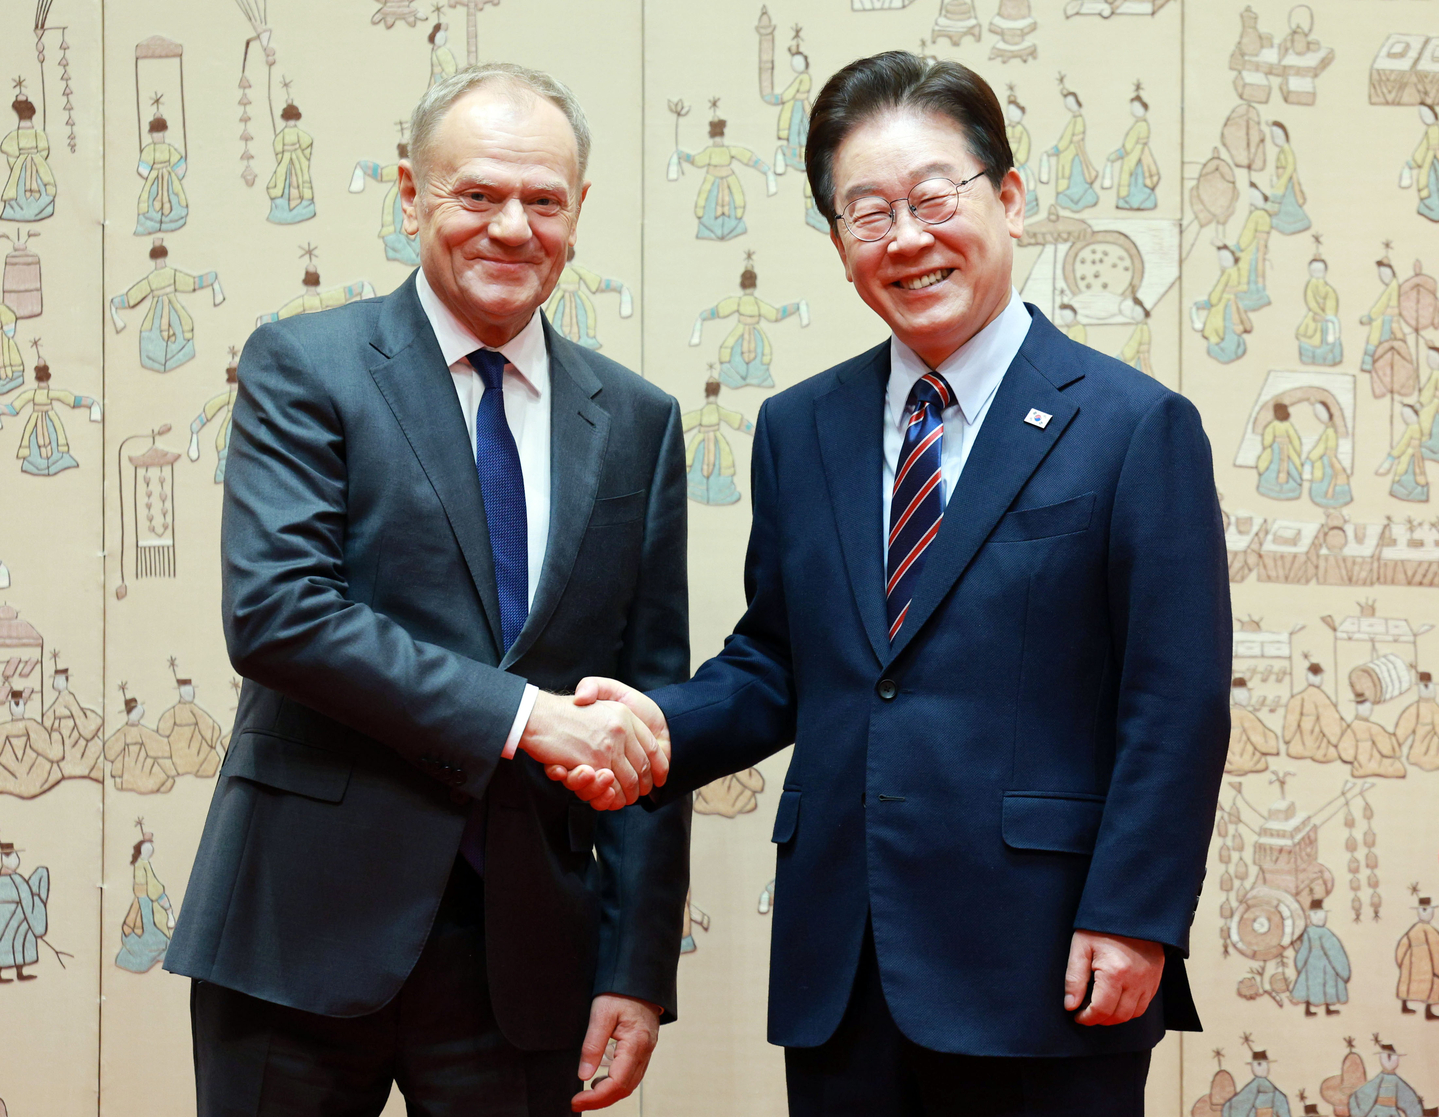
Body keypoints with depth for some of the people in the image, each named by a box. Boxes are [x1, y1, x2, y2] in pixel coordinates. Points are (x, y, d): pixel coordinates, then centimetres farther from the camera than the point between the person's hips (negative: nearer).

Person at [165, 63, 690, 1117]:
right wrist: (520, 714, -19)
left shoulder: (637, 421, 9)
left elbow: (649, 716, 8)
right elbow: (273, 610, -15)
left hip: (526, 943, 3)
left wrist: (640, 972, 2)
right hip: (310, 923, -2)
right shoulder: (303, 366, -1)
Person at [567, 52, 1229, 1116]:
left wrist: (1131, 921, -12)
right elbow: (773, 668, 14)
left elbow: (1176, 709, -7)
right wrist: (663, 727, -5)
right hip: (837, 975, 4)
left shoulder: (1138, 427, -4)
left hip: (1039, 976, -4)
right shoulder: (798, 430, 12)